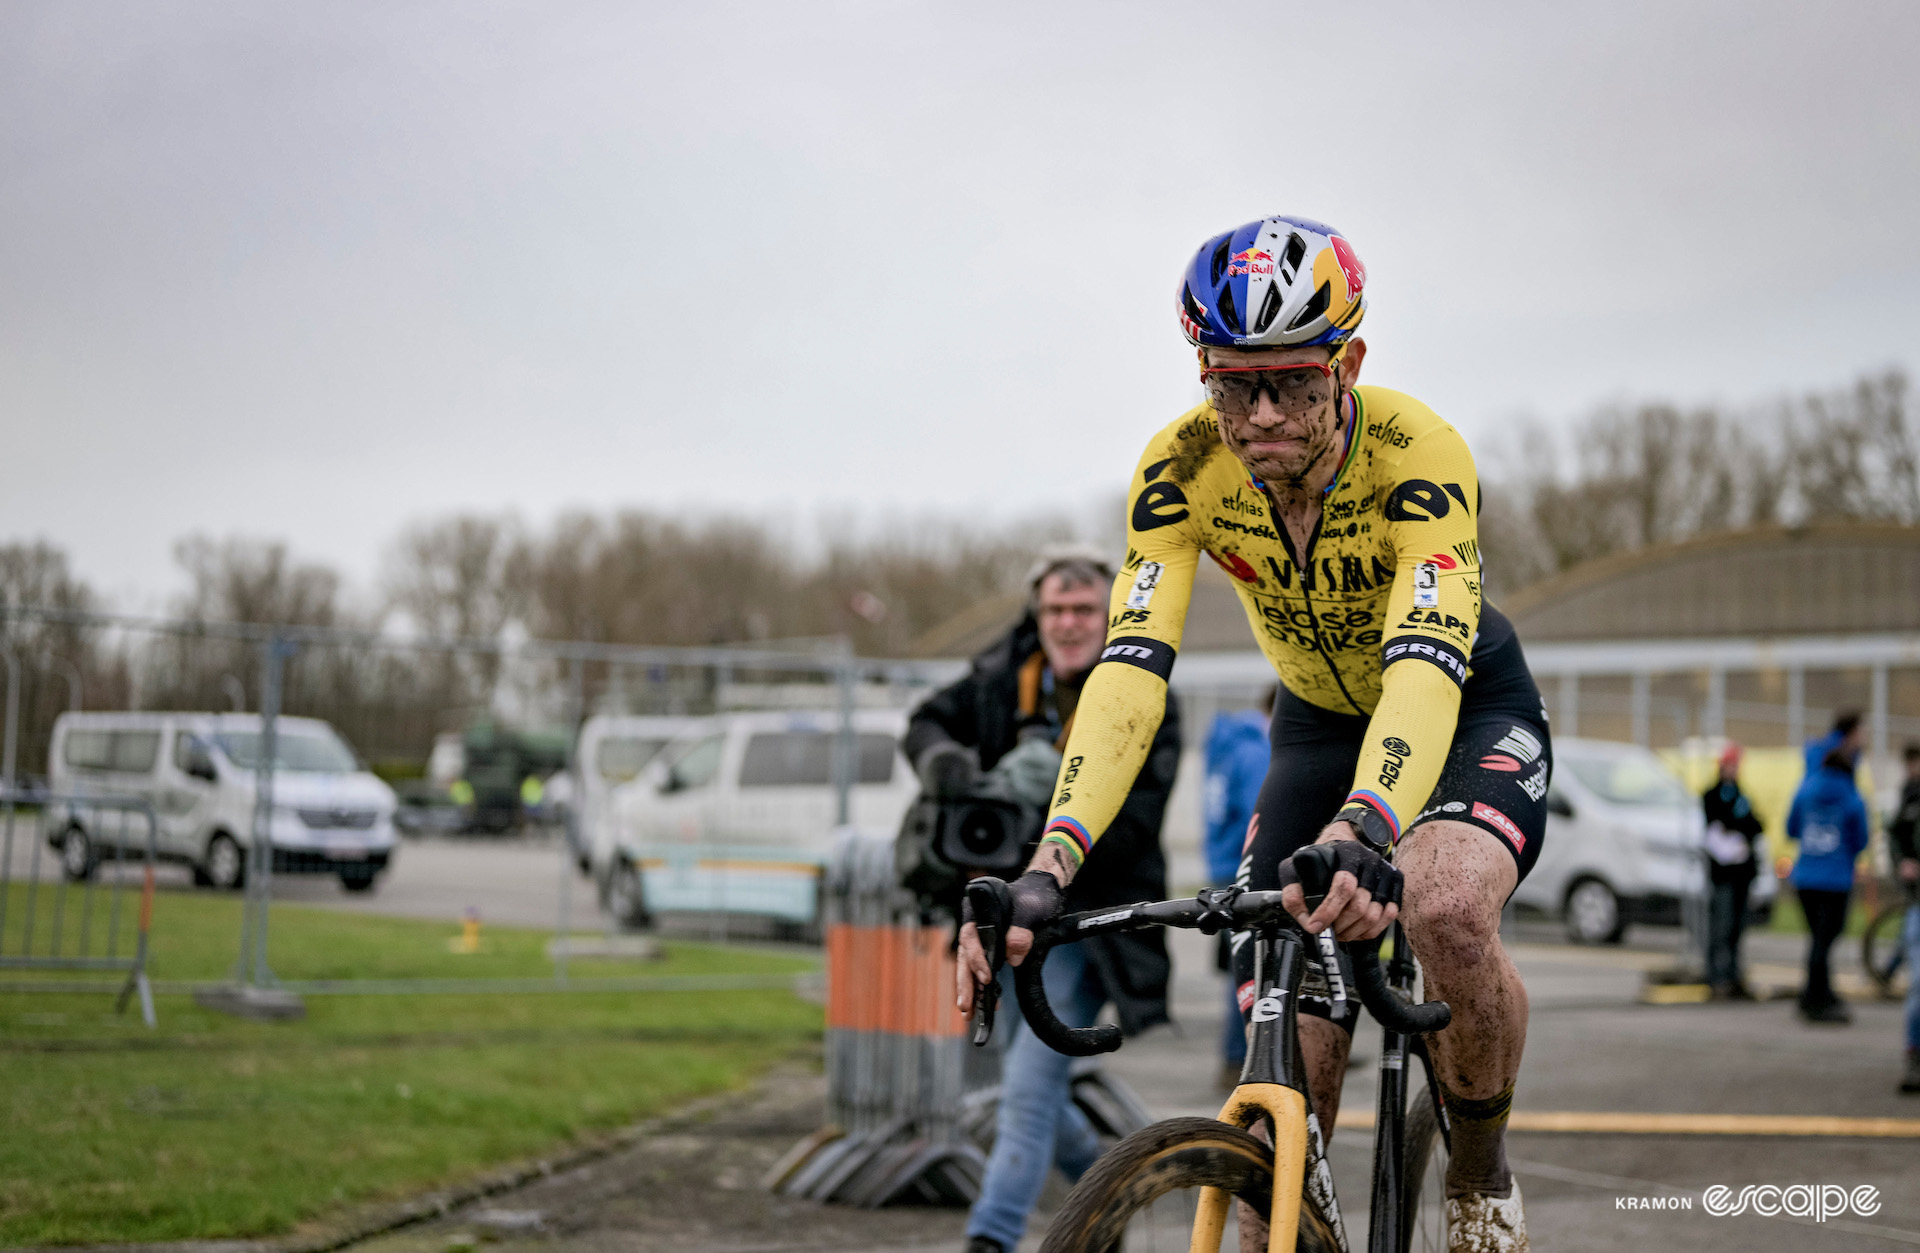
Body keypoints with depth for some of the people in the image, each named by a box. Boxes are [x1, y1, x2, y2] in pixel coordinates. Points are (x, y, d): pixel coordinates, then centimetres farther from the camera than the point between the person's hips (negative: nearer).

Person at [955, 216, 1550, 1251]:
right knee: (1286, 1076, -10)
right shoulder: (1182, 467, -25)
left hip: (1471, 710, -3)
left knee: (1445, 913, -35)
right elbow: (1131, 667, -34)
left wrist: (1363, 833, -67)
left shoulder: (1417, 454, -34)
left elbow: (1425, 666, -47)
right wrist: (1049, 865, -49)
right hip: (1319, 724, 3)